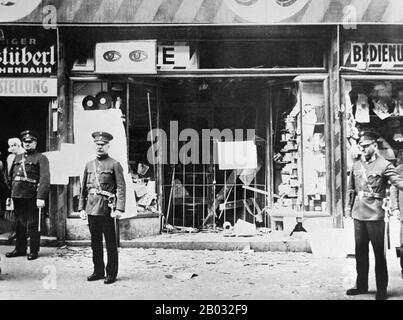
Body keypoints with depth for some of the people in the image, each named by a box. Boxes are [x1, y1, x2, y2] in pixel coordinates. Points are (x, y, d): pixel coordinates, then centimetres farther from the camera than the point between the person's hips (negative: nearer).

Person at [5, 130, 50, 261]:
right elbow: (10, 177, 19)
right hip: (17, 196, 6)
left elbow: (45, 179, -12)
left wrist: (41, 197, -20)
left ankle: (34, 251, 10)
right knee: (19, 224, 13)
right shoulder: (17, 158, 17)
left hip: (31, 197, -6)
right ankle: (20, 249, 23)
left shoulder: (41, 158, -2)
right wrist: (9, 195, 13)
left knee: (33, 225, 1)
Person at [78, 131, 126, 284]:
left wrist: (119, 208, -16)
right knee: (95, 243, 12)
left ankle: (111, 273, 9)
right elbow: (84, 188, 16)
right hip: (91, 209, 5)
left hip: (107, 209, -5)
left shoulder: (114, 165, -2)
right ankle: (98, 271, 23)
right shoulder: (89, 165, 13)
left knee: (110, 243, 1)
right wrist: (81, 207, 10)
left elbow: (121, 188, -7)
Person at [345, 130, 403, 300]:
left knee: (379, 253, 2)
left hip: (375, 216, -5)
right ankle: (361, 285, 27)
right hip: (358, 215, 6)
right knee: (360, 251, 14)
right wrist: (348, 207, 14)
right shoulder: (356, 165, 11)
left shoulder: (384, 165, -6)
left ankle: (382, 289, 12)